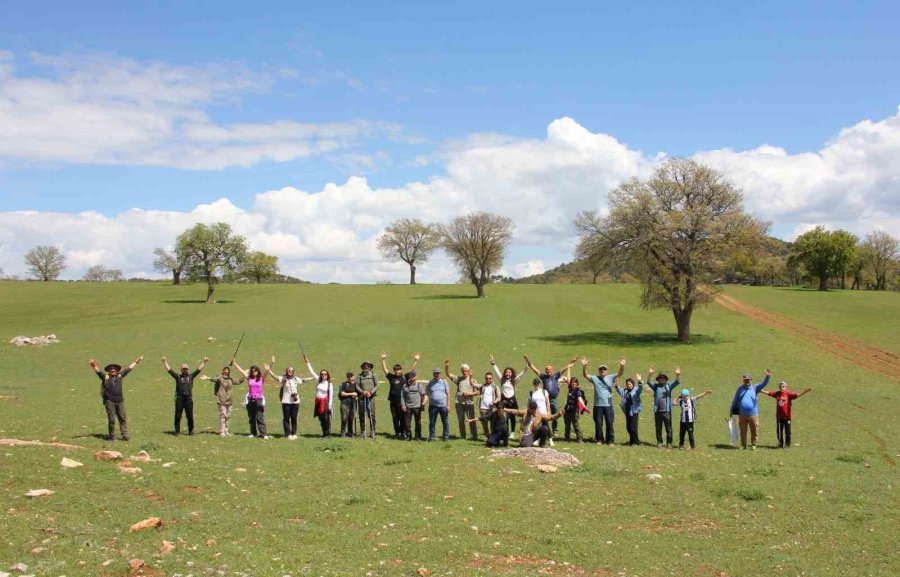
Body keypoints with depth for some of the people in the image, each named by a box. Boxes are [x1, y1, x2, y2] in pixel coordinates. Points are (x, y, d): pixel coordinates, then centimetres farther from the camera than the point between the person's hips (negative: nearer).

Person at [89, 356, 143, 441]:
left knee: (122, 418, 3)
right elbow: (98, 371, -9)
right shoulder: (105, 377, 5)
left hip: (120, 401, 3)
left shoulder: (119, 375, 14)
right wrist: (94, 366, -28)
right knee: (111, 419, -2)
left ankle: (125, 435, 6)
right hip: (109, 401, -3)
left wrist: (136, 362, 25)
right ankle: (111, 436, 9)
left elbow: (129, 368, 21)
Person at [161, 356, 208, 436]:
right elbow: (169, 370, 7)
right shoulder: (178, 376, 9)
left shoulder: (191, 376, 12)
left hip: (189, 399, 1)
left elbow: (199, 369, 13)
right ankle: (177, 431, 9)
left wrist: (204, 362, 11)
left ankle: (191, 431, 12)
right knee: (178, 416, 1)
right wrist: (165, 362, 2)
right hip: (179, 399, -1)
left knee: (190, 416, 3)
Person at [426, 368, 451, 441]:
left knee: (445, 422, 2)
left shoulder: (444, 382, 7)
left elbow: (448, 394, 5)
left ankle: (446, 436, 9)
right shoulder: (430, 383, 8)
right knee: (432, 422, 4)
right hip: (433, 406, 1)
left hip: (443, 406, -1)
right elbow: (426, 394, 6)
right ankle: (431, 437, 11)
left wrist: (448, 405, -2)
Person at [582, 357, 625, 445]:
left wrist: (622, 366, -26)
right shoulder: (595, 378, 6)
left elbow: (620, 374, -6)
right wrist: (584, 366, -23)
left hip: (608, 405, 0)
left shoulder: (610, 378, 6)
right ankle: (599, 439, 19)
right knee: (598, 423, 7)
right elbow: (585, 375, -5)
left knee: (610, 423, 2)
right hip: (597, 405, 0)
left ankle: (610, 441, 11)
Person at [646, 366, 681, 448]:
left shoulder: (669, 386, 7)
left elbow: (676, 382, -5)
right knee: (658, 428, 7)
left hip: (667, 411, 0)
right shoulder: (655, 387, 6)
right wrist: (650, 374, -27)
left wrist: (677, 374, -26)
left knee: (668, 428, 1)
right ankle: (659, 442, 16)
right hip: (658, 411, 0)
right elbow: (648, 382, -8)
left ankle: (669, 443, 9)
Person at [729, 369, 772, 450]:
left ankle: (753, 445, 16)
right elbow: (735, 400, 14)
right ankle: (743, 445, 18)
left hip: (753, 414, -1)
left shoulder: (755, 388, 3)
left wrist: (767, 376, -30)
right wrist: (732, 410, 14)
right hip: (742, 414, 1)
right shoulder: (740, 389, 8)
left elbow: (763, 383, -12)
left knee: (754, 431, 3)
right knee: (743, 431, 8)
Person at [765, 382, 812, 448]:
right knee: (779, 431, 11)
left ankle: (787, 444, 15)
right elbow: (768, 392, 7)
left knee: (787, 431, 4)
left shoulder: (789, 394, -9)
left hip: (787, 416, -4)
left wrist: (806, 391, -33)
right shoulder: (777, 394, 3)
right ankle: (780, 444, 24)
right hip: (779, 416, 4)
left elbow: (797, 395, -19)